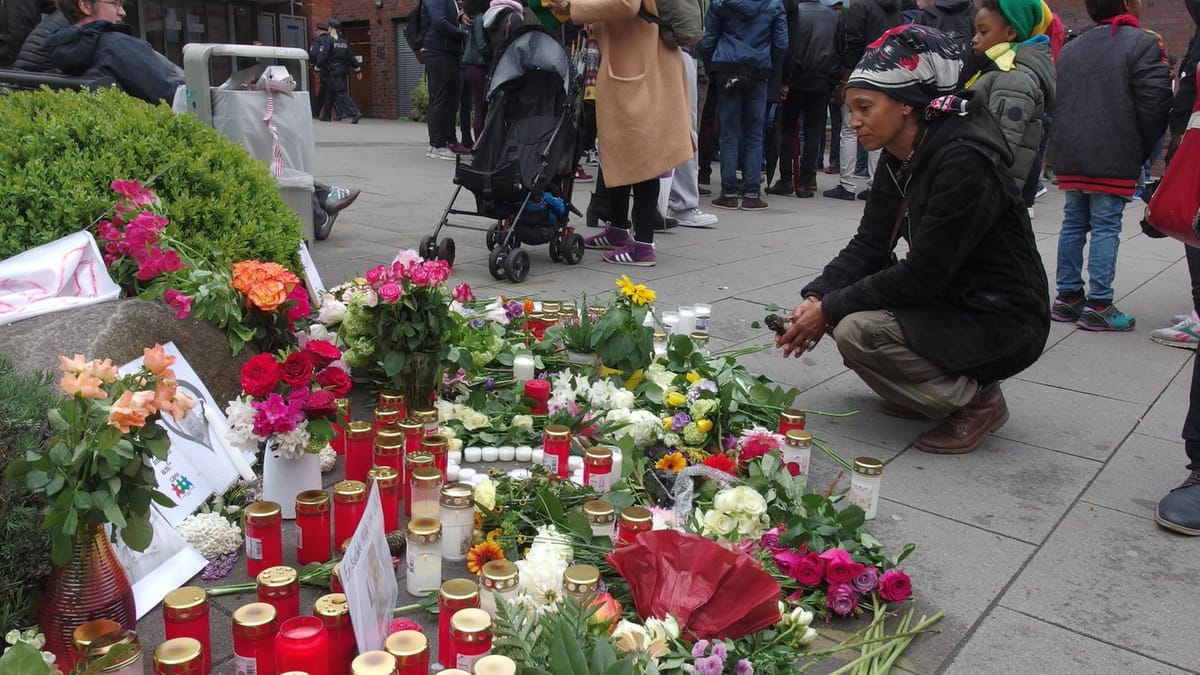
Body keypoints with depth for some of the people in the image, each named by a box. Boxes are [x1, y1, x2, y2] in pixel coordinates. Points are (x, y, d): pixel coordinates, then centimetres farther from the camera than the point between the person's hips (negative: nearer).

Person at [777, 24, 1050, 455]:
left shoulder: (964, 161, -25)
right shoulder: (898, 158, 1)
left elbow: (922, 275, -26)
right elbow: (868, 246, 1)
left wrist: (830, 309, -20)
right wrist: (816, 298, -14)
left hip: (1003, 323, -9)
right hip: (949, 302, 9)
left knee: (856, 329, -25)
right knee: (835, 298, 2)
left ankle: (975, 400, -4)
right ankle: (923, 391, 14)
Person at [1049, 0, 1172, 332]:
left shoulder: (1070, 48, 13)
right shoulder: (1142, 44, -7)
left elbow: (1056, 100, 14)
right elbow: (1154, 103, -12)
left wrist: (1068, 141, 18)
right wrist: (1142, 150, 1)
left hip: (1070, 156, 6)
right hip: (1114, 158, -6)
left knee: (1073, 223, 12)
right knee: (1106, 228, -3)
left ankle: (1067, 296, 16)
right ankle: (1098, 305, -1)